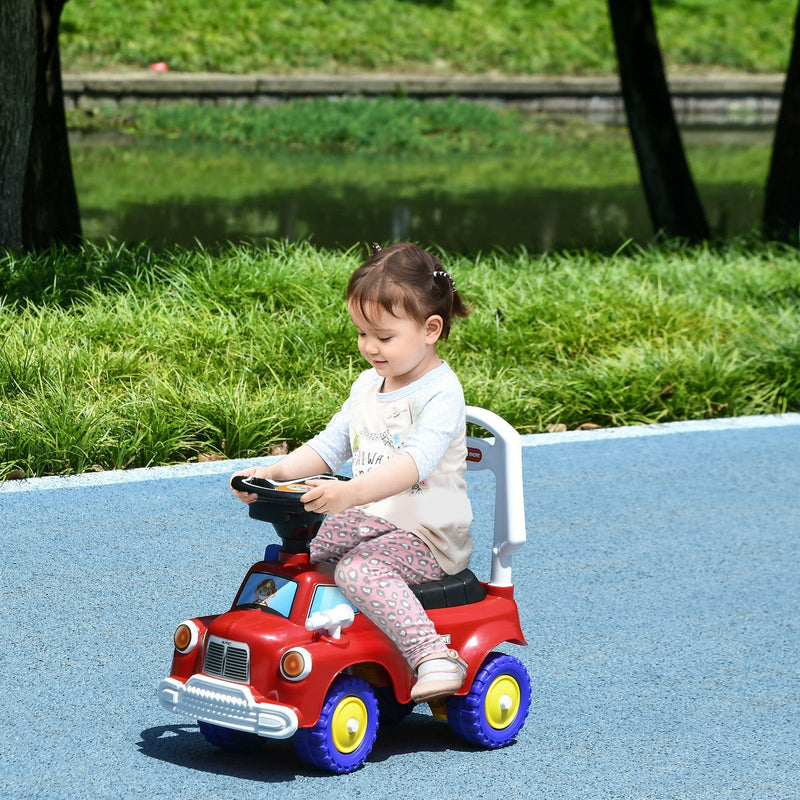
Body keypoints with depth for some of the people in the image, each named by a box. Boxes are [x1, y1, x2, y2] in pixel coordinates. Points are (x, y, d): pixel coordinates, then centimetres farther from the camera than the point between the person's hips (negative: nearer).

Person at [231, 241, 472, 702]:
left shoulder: (441, 393, -17)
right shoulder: (369, 385, 10)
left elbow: (416, 459, -33)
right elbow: (331, 445, 13)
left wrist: (351, 493, -47)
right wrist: (273, 474, -4)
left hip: (430, 534, -9)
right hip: (370, 521, 9)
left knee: (360, 568, -34)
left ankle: (432, 656, -39)